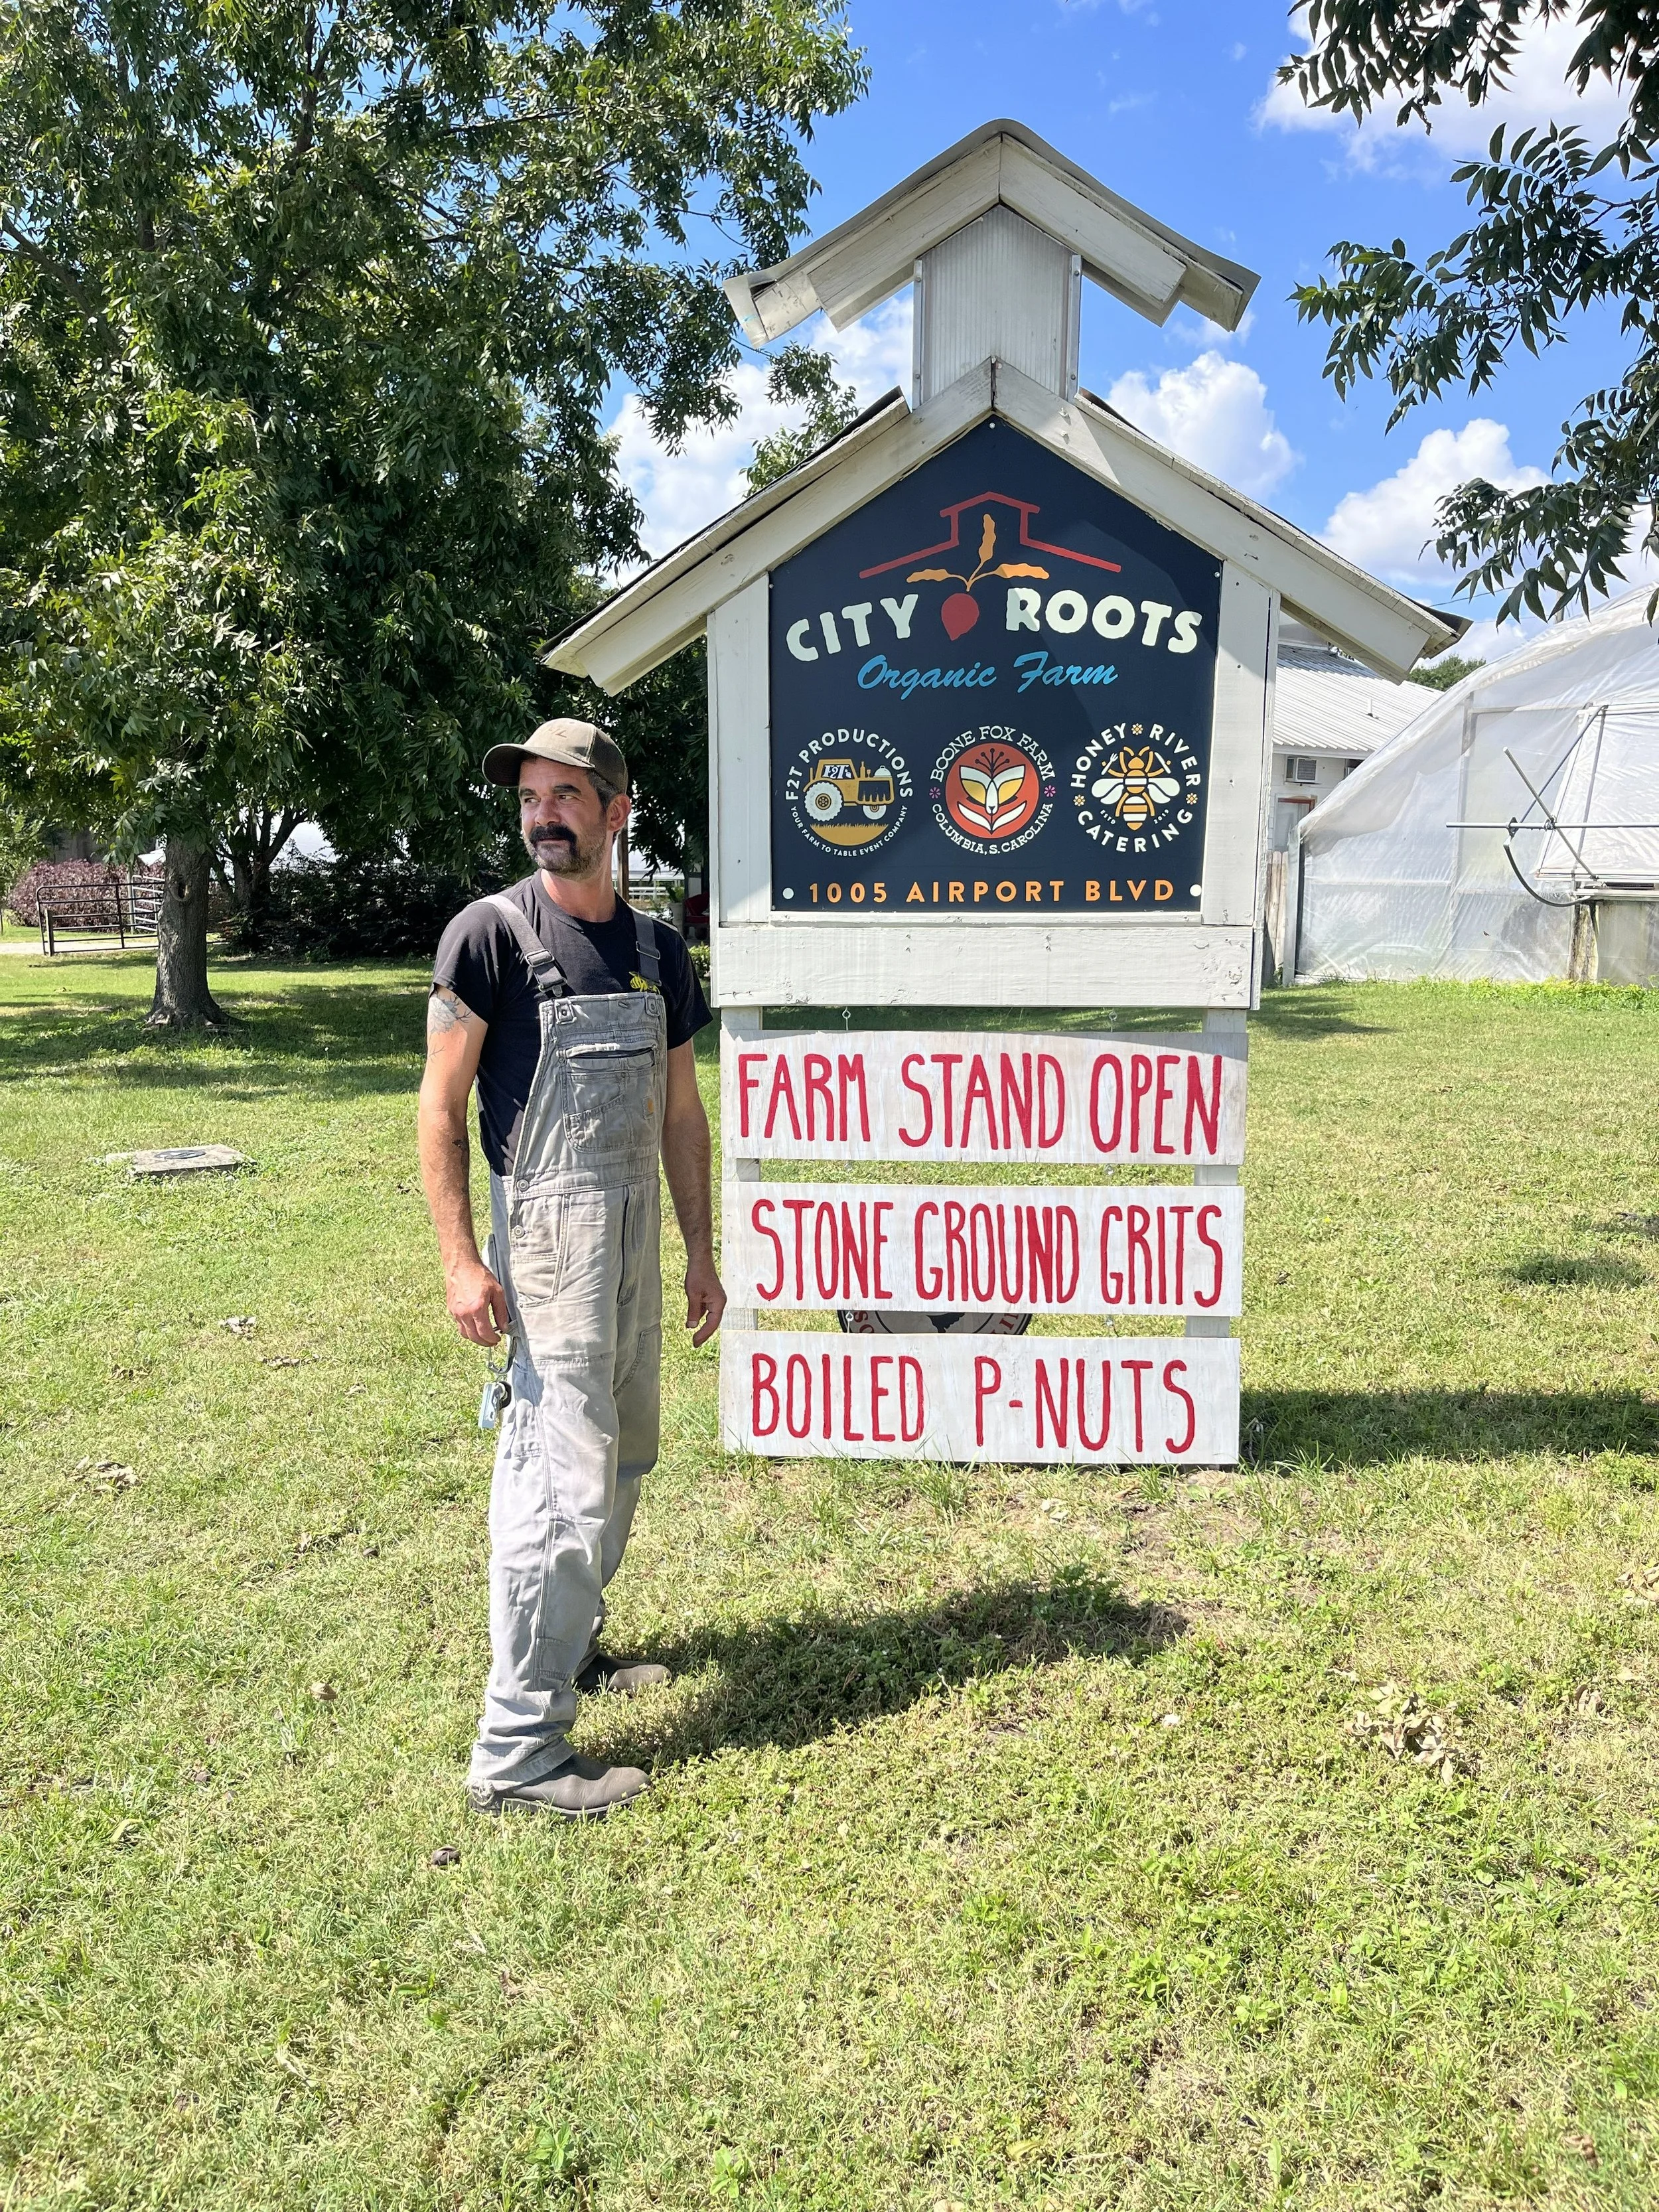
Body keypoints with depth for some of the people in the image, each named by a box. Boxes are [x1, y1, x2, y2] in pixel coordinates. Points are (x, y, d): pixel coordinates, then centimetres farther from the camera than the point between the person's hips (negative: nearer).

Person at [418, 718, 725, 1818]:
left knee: (624, 1453, 18)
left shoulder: (658, 950, 9)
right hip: (544, 1231, -7)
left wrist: (702, 1251, 13)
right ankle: (518, 1750, 3)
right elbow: (442, 1104, -8)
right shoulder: (493, 931, -7)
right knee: (566, 1477, -8)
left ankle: (570, 1644, 38)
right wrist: (460, 1258, -15)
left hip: (636, 1231, 7)